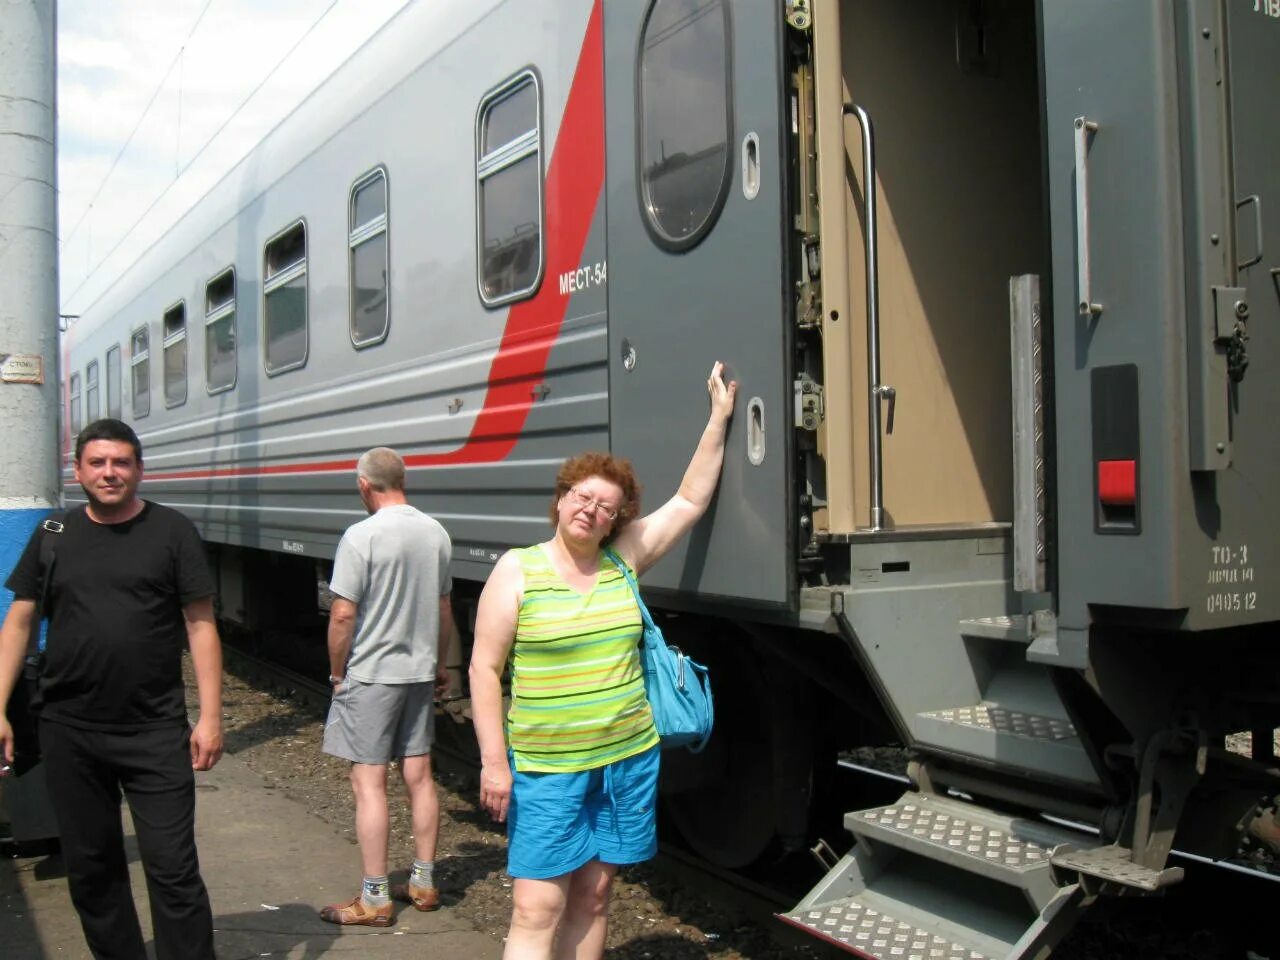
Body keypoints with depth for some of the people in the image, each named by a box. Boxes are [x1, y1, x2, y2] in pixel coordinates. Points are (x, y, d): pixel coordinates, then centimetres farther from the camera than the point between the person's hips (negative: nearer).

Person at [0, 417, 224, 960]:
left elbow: (200, 625, -3)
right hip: (69, 733, 3)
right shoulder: (54, 536, 7)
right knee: (90, 866, 15)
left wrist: (210, 716, -8)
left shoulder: (171, 532, -1)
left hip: (155, 732, -3)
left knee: (173, 869, -2)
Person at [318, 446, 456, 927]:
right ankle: (423, 883, 24)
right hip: (419, 672, 6)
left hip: (370, 675, -6)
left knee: (368, 782, 1)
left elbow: (343, 614, -17)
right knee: (419, 775, 13)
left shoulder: (362, 535, -16)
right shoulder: (436, 533, 3)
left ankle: (374, 899, 9)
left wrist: (337, 671, -3)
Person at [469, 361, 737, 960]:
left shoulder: (623, 561, 4)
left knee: (592, 898, 14)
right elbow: (484, 669, -6)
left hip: (629, 760, 4)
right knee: (537, 910, -4)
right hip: (546, 770, -4)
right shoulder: (517, 571, -6)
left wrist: (719, 417, 4)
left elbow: (690, 499, 7)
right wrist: (494, 762, -10)